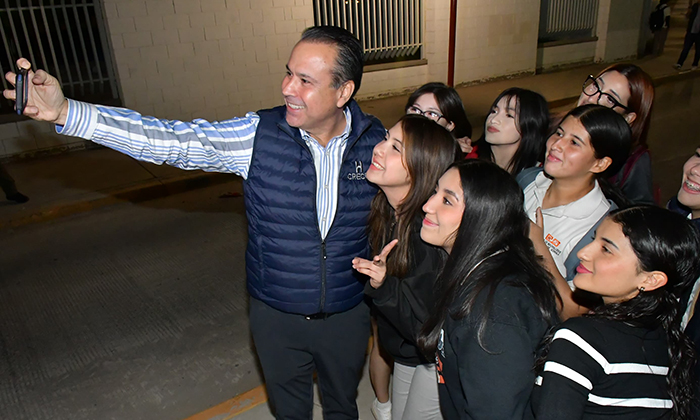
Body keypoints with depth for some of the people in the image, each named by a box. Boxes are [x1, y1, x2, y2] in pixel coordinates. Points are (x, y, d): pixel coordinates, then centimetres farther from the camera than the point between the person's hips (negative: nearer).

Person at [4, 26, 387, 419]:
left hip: (347, 315, 0)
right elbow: (170, 139, -21)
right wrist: (66, 112, -29)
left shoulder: (376, 142, -14)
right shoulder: (258, 134, -17)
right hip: (275, 314, 0)